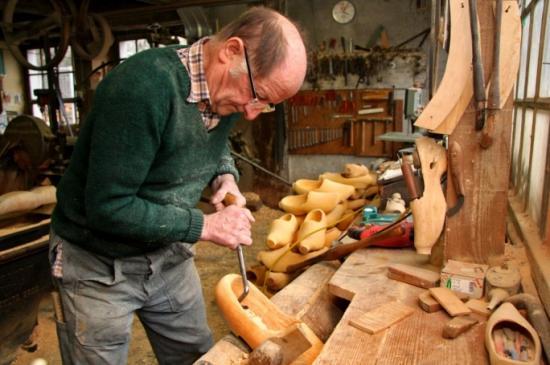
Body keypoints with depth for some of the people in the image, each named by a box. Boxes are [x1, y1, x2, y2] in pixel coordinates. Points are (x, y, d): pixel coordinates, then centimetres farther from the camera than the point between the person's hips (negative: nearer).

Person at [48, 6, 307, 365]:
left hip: (168, 254, 6)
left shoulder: (226, 91, -7)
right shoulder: (144, 86, -31)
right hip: (99, 266, -6)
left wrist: (226, 177, -7)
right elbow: (107, 207, -28)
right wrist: (205, 225, -24)